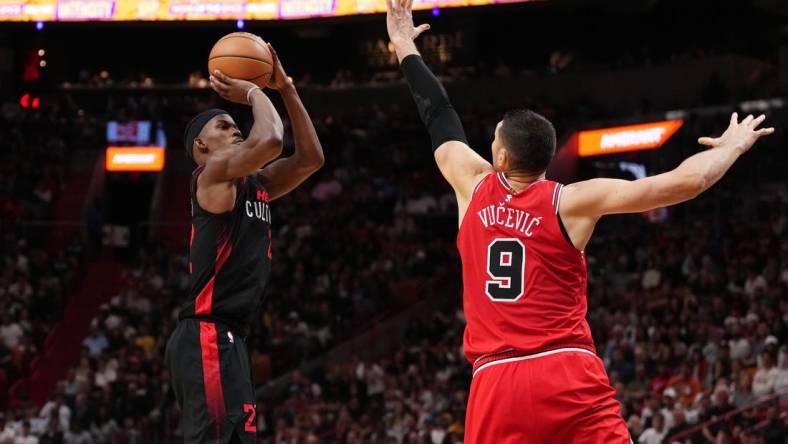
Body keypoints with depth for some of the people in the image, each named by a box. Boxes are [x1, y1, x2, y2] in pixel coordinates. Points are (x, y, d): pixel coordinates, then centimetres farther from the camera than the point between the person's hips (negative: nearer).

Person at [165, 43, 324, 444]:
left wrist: (285, 89, 14)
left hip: (228, 339, 10)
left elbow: (310, 157, 18)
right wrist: (253, 92, -4)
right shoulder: (213, 173, -6)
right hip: (206, 338, -10)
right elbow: (269, 141, -23)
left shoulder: (257, 185, 20)